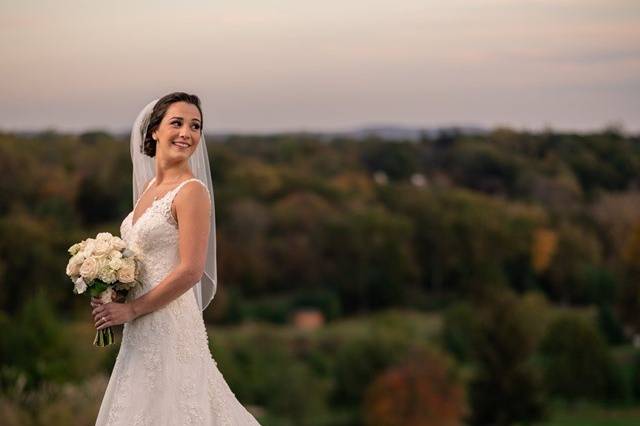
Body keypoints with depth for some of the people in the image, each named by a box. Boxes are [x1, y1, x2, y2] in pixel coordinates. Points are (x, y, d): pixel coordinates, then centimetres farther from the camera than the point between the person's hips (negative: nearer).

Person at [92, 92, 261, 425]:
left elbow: (190, 271, -19)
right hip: (142, 329, 8)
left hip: (170, 322, -8)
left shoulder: (192, 191, -14)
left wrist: (131, 309, -13)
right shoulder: (149, 186, 10)